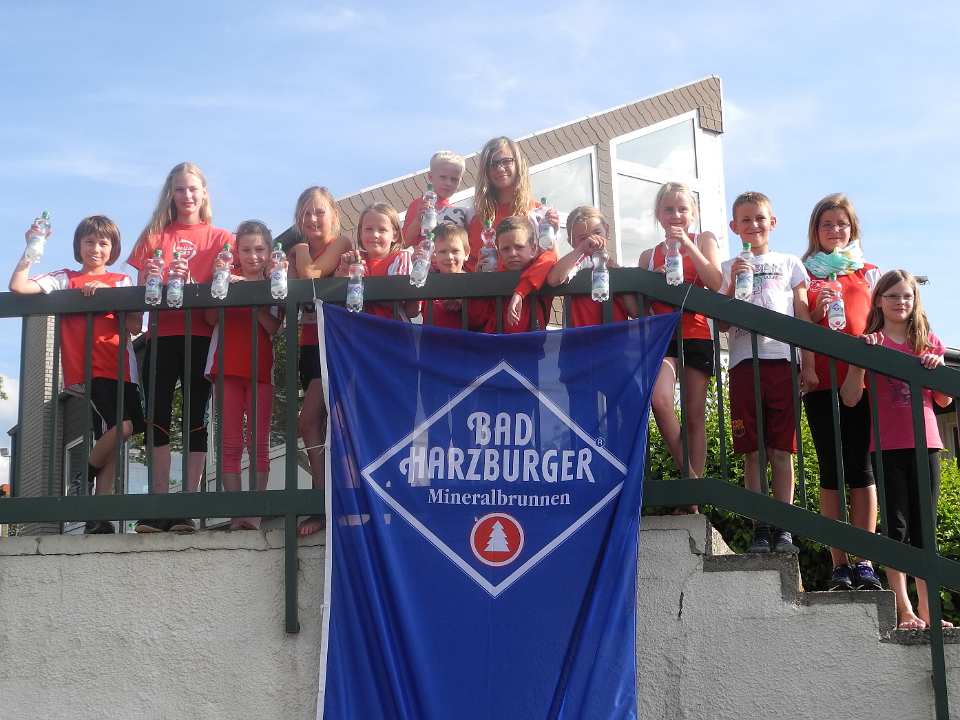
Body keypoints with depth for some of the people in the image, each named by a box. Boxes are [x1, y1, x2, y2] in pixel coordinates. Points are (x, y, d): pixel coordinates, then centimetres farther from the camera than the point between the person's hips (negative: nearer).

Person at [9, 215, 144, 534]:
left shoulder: (121, 281, 16)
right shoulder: (65, 279, 12)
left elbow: (135, 326, 2)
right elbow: (18, 287, -1)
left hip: (119, 369, 3)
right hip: (84, 372, -3)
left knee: (112, 435, 1)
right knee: (122, 425, -21)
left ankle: (99, 516, 7)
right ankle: (85, 475, 4)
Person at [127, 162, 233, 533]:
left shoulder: (220, 238, 8)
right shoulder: (154, 235, 13)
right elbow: (141, 288, 8)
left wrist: (191, 284, -20)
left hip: (201, 336, -2)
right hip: (162, 335, 2)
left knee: (196, 418, -3)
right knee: (157, 417, -3)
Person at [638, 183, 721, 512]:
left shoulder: (703, 240, 9)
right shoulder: (649, 256, 14)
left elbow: (716, 283, -7)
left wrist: (687, 245, -13)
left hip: (696, 335, -1)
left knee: (695, 414, 0)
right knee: (659, 400, -24)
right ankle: (690, 478, -11)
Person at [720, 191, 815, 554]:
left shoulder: (790, 264, 16)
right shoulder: (729, 268, 15)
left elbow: (803, 316, 11)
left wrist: (809, 365, 3)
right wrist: (733, 285, -7)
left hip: (782, 359, 0)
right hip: (744, 361, 1)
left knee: (782, 450, -3)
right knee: (752, 451, -2)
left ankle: (783, 528, -1)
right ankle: (760, 529, 1)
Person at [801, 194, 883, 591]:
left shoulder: (869, 273, 16)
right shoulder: (805, 273, 11)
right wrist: (818, 313, -12)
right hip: (821, 381, -1)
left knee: (861, 469, -3)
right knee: (831, 469, -1)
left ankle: (864, 562, -1)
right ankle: (839, 565, 0)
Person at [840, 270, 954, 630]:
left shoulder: (929, 341, 10)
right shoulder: (871, 342, 2)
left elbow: (944, 400, 11)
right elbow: (850, 398, -5)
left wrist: (938, 370, -7)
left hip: (925, 443, 3)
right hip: (888, 445, -3)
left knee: (924, 527, 5)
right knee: (896, 525, -3)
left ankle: (926, 609, 10)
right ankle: (904, 610, -2)